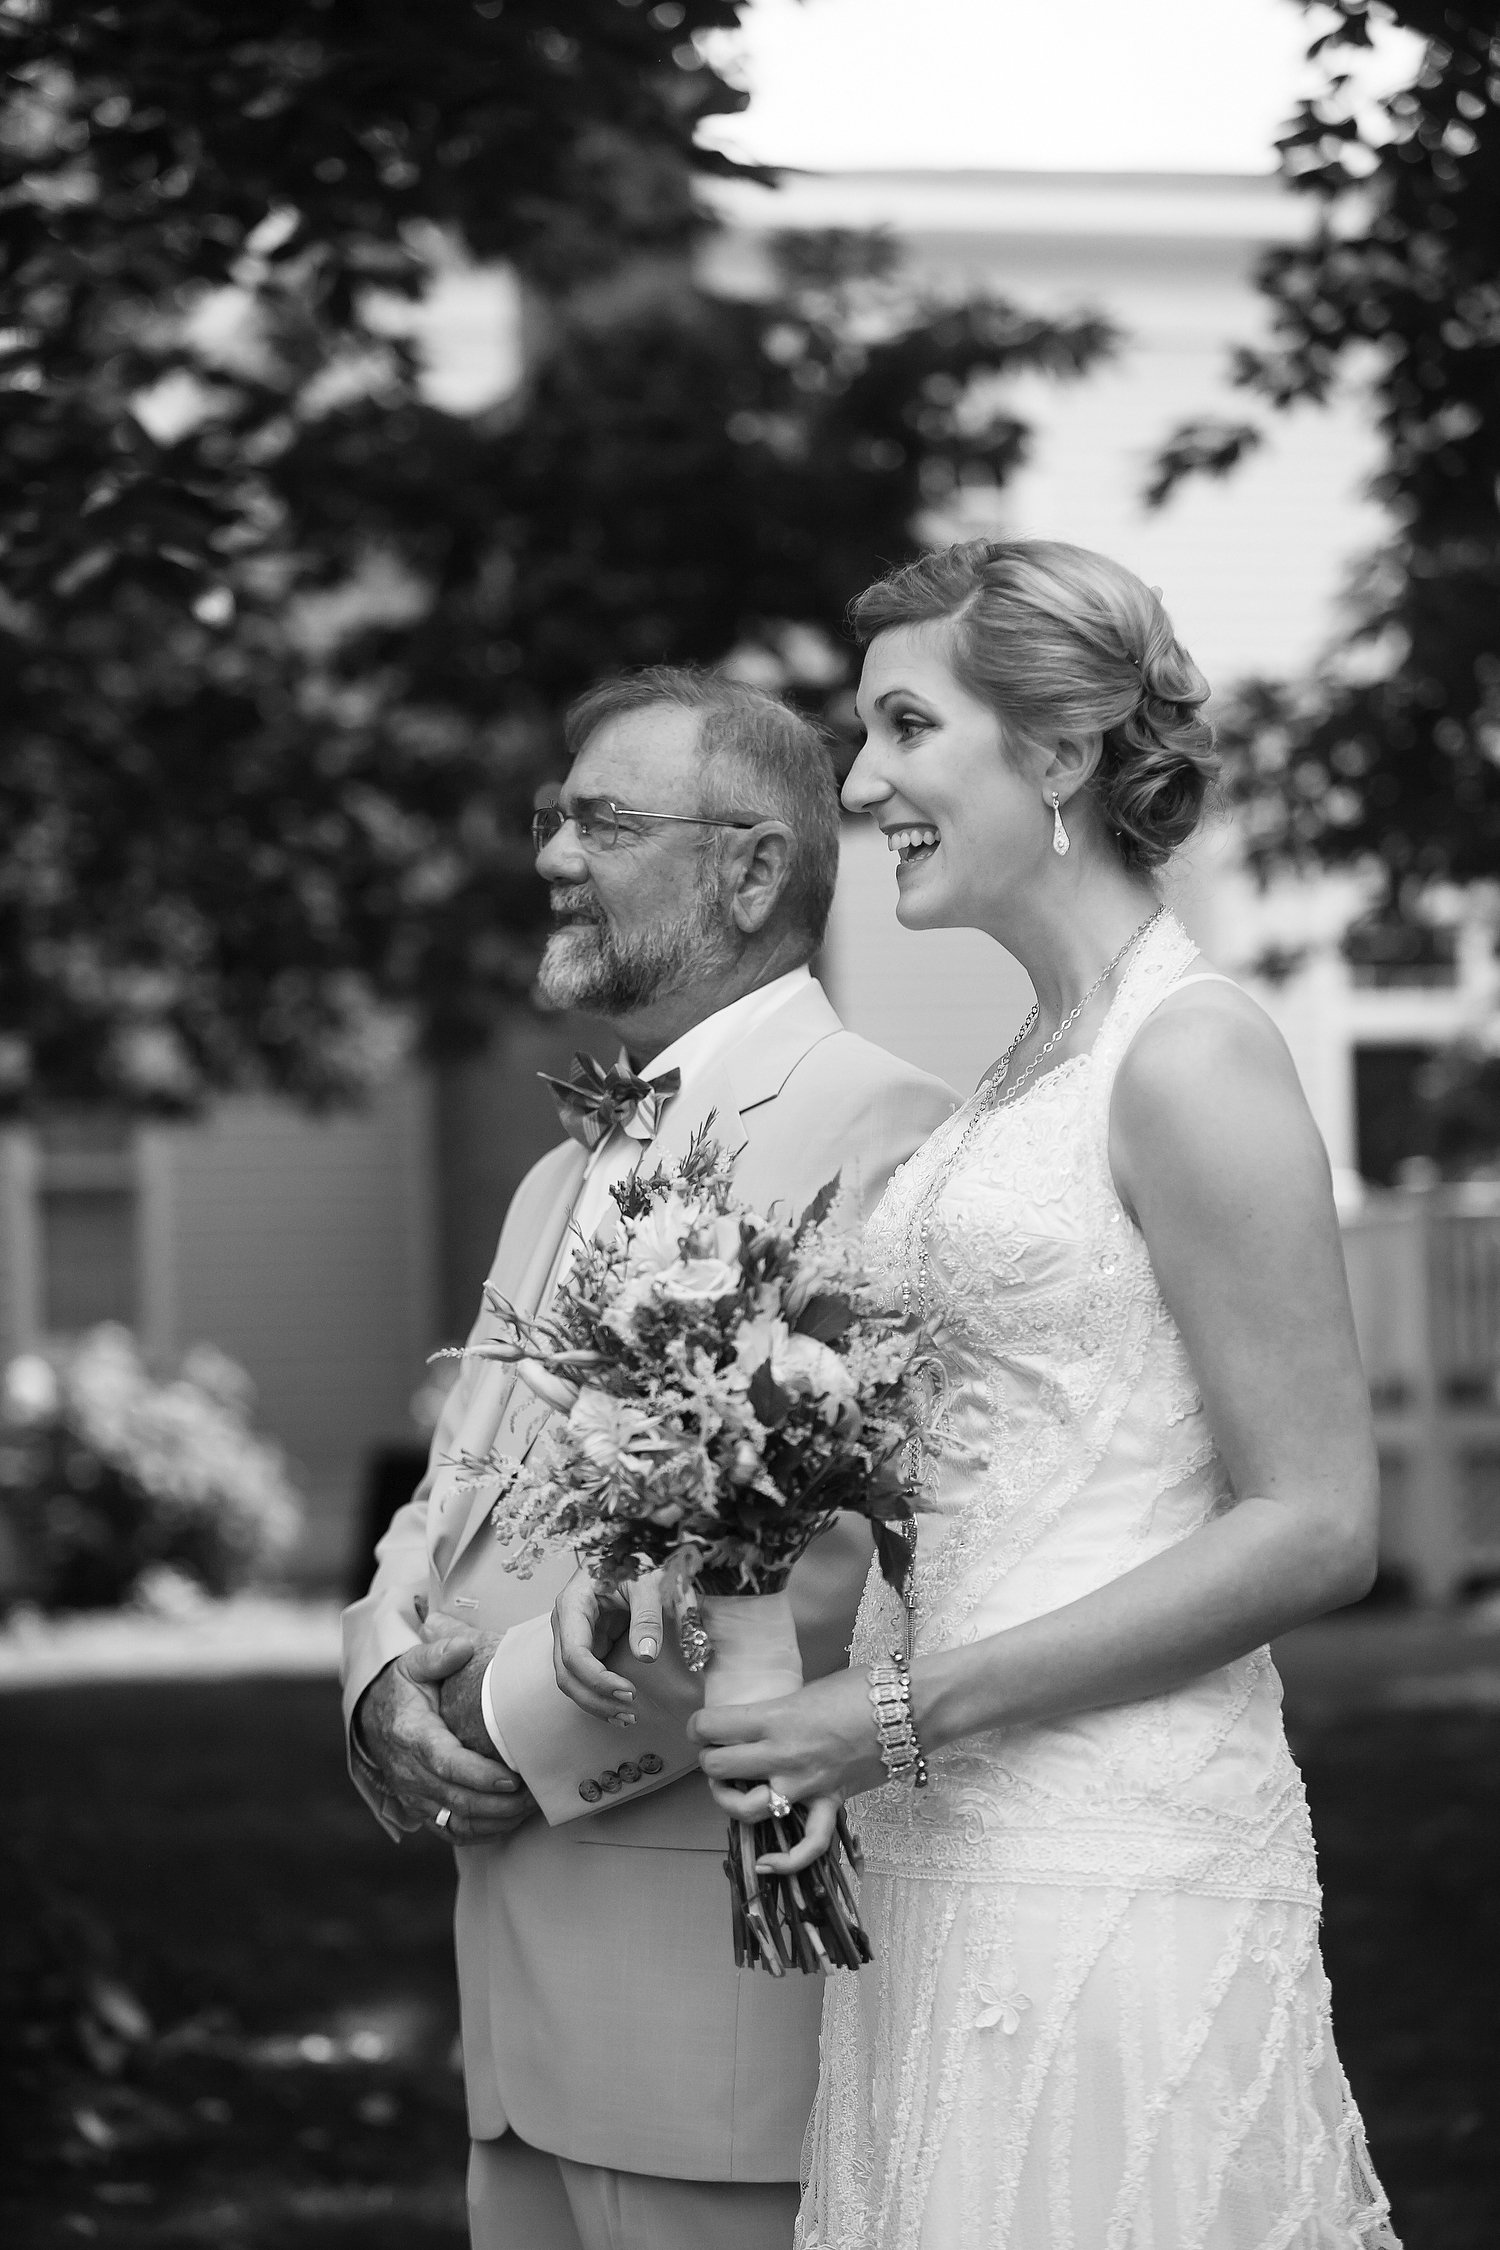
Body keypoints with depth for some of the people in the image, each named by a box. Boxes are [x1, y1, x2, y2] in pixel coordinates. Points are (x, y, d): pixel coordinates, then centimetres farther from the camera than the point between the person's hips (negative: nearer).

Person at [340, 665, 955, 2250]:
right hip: (519, 1978, 8)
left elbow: (848, 1552, -22)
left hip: (727, 1972, -8)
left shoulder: (877, 1132, -11)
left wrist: (530, 1722, -15)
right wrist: (391, 1686, -2)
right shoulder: (567, 1173, 20)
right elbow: (453, 1497, 20)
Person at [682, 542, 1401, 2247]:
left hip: (1114, 1854, -8)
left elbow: (1317, 1526, -14)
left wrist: (908, 1713, -15)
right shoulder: (1032, 1066, 14)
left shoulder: (1190, 1056, -11)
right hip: (951, 1845, 8)